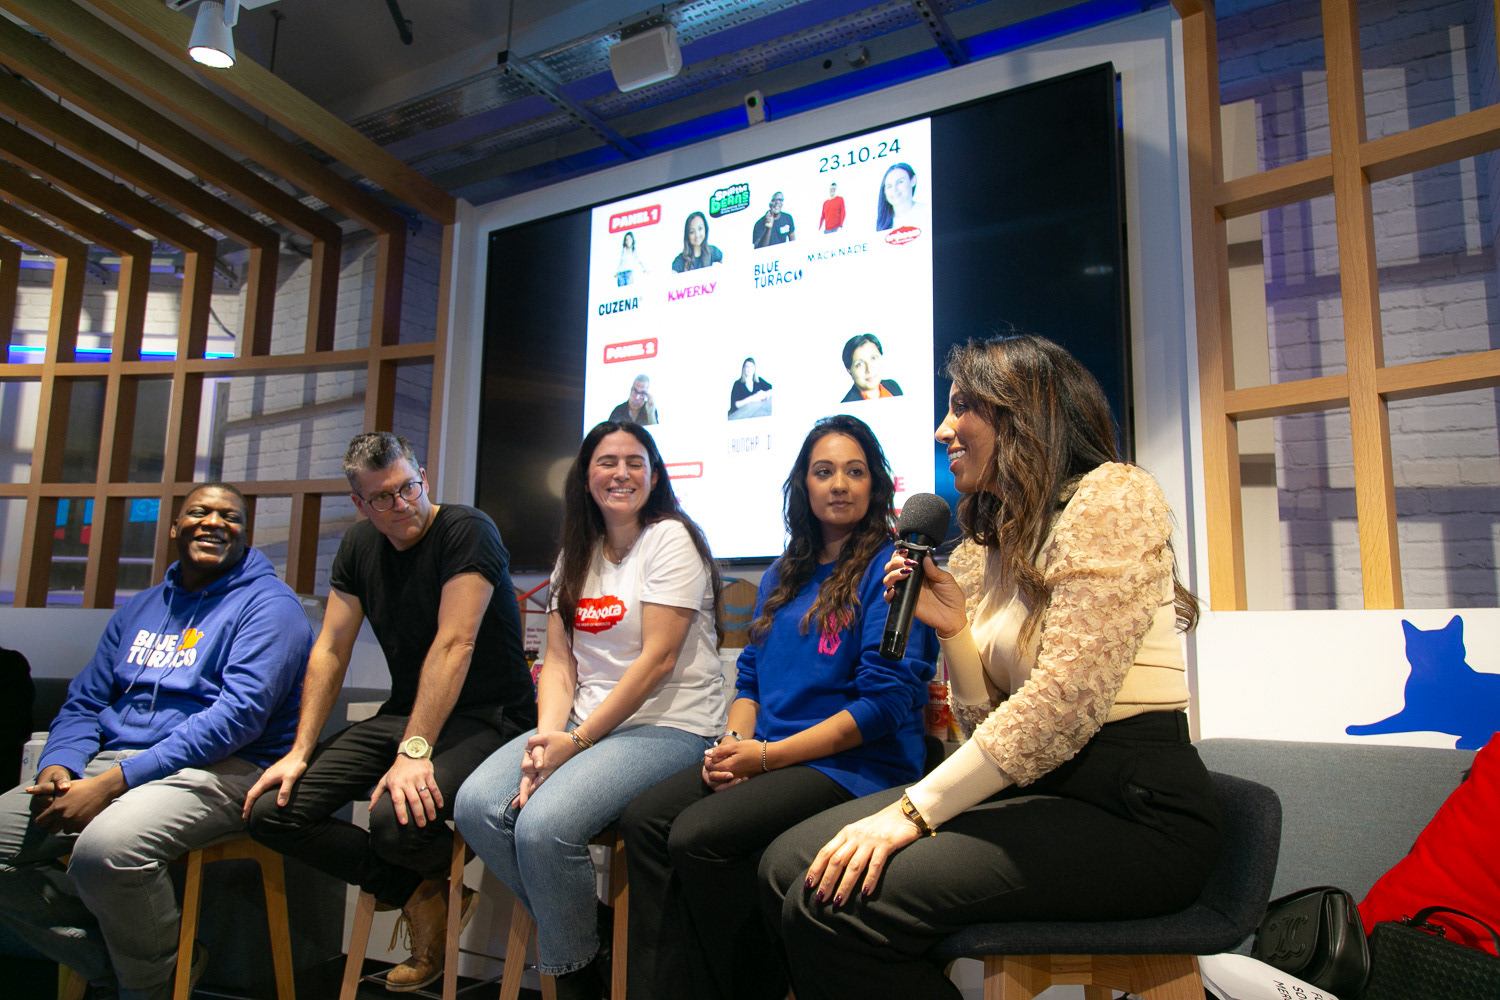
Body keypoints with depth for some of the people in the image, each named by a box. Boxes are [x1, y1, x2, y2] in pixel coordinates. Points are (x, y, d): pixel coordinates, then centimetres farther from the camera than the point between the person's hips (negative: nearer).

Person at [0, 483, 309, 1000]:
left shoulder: (268, 604, -3)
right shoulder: (139, 609, 21)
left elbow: (240, 713, -15)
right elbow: (83, 702, 21)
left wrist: (114, 782, -20)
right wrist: (58, 766, -4)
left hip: (218, 769, -7)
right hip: (113, 758, 8)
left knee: (106, 846, -34)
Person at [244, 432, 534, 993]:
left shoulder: (466, 531, -14)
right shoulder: (360, 546, 8)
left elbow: (453, 646, -22)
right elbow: (330, 652, 8)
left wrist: (414, 751, -29)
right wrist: (300, 753, -1)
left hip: (485, 719, -7)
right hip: (402, 715, 7)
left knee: (397, 820, -34)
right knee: (270, 812, -7)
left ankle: (453, 872, 5)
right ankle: (413, 891, 4)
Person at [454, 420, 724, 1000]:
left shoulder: (670, 539, -6)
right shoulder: (575, 556, 15)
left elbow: (657, 659, -14)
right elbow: (558, 662, 8)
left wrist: (576, 741, -16)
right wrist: (547, 737, -11)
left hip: (669, 727, -7)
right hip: (584, 723, 7)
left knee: (544, 825, -27)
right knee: (476, 806, -16)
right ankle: (570, 931, 5)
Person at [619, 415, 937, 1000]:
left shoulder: (890, 569, -5)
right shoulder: (783, 577, 19)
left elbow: (886, 702, -13)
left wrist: (767, 755, -15)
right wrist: (733, 743, -2)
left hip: (854, 764, -7)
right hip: (765, 755, 7)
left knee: (699, 834, -26)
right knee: (644, 819, -14)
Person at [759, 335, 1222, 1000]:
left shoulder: (1111, 495, -8)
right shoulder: (987, 547, 17)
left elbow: (1066, 697, -19)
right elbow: (991, 725, 14)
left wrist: (914, 810, -19)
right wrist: (952, 627, -2)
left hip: (1132, 809, -7)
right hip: (1034, 791, 8)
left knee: (834, 903, -22)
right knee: (788, 867, -6)